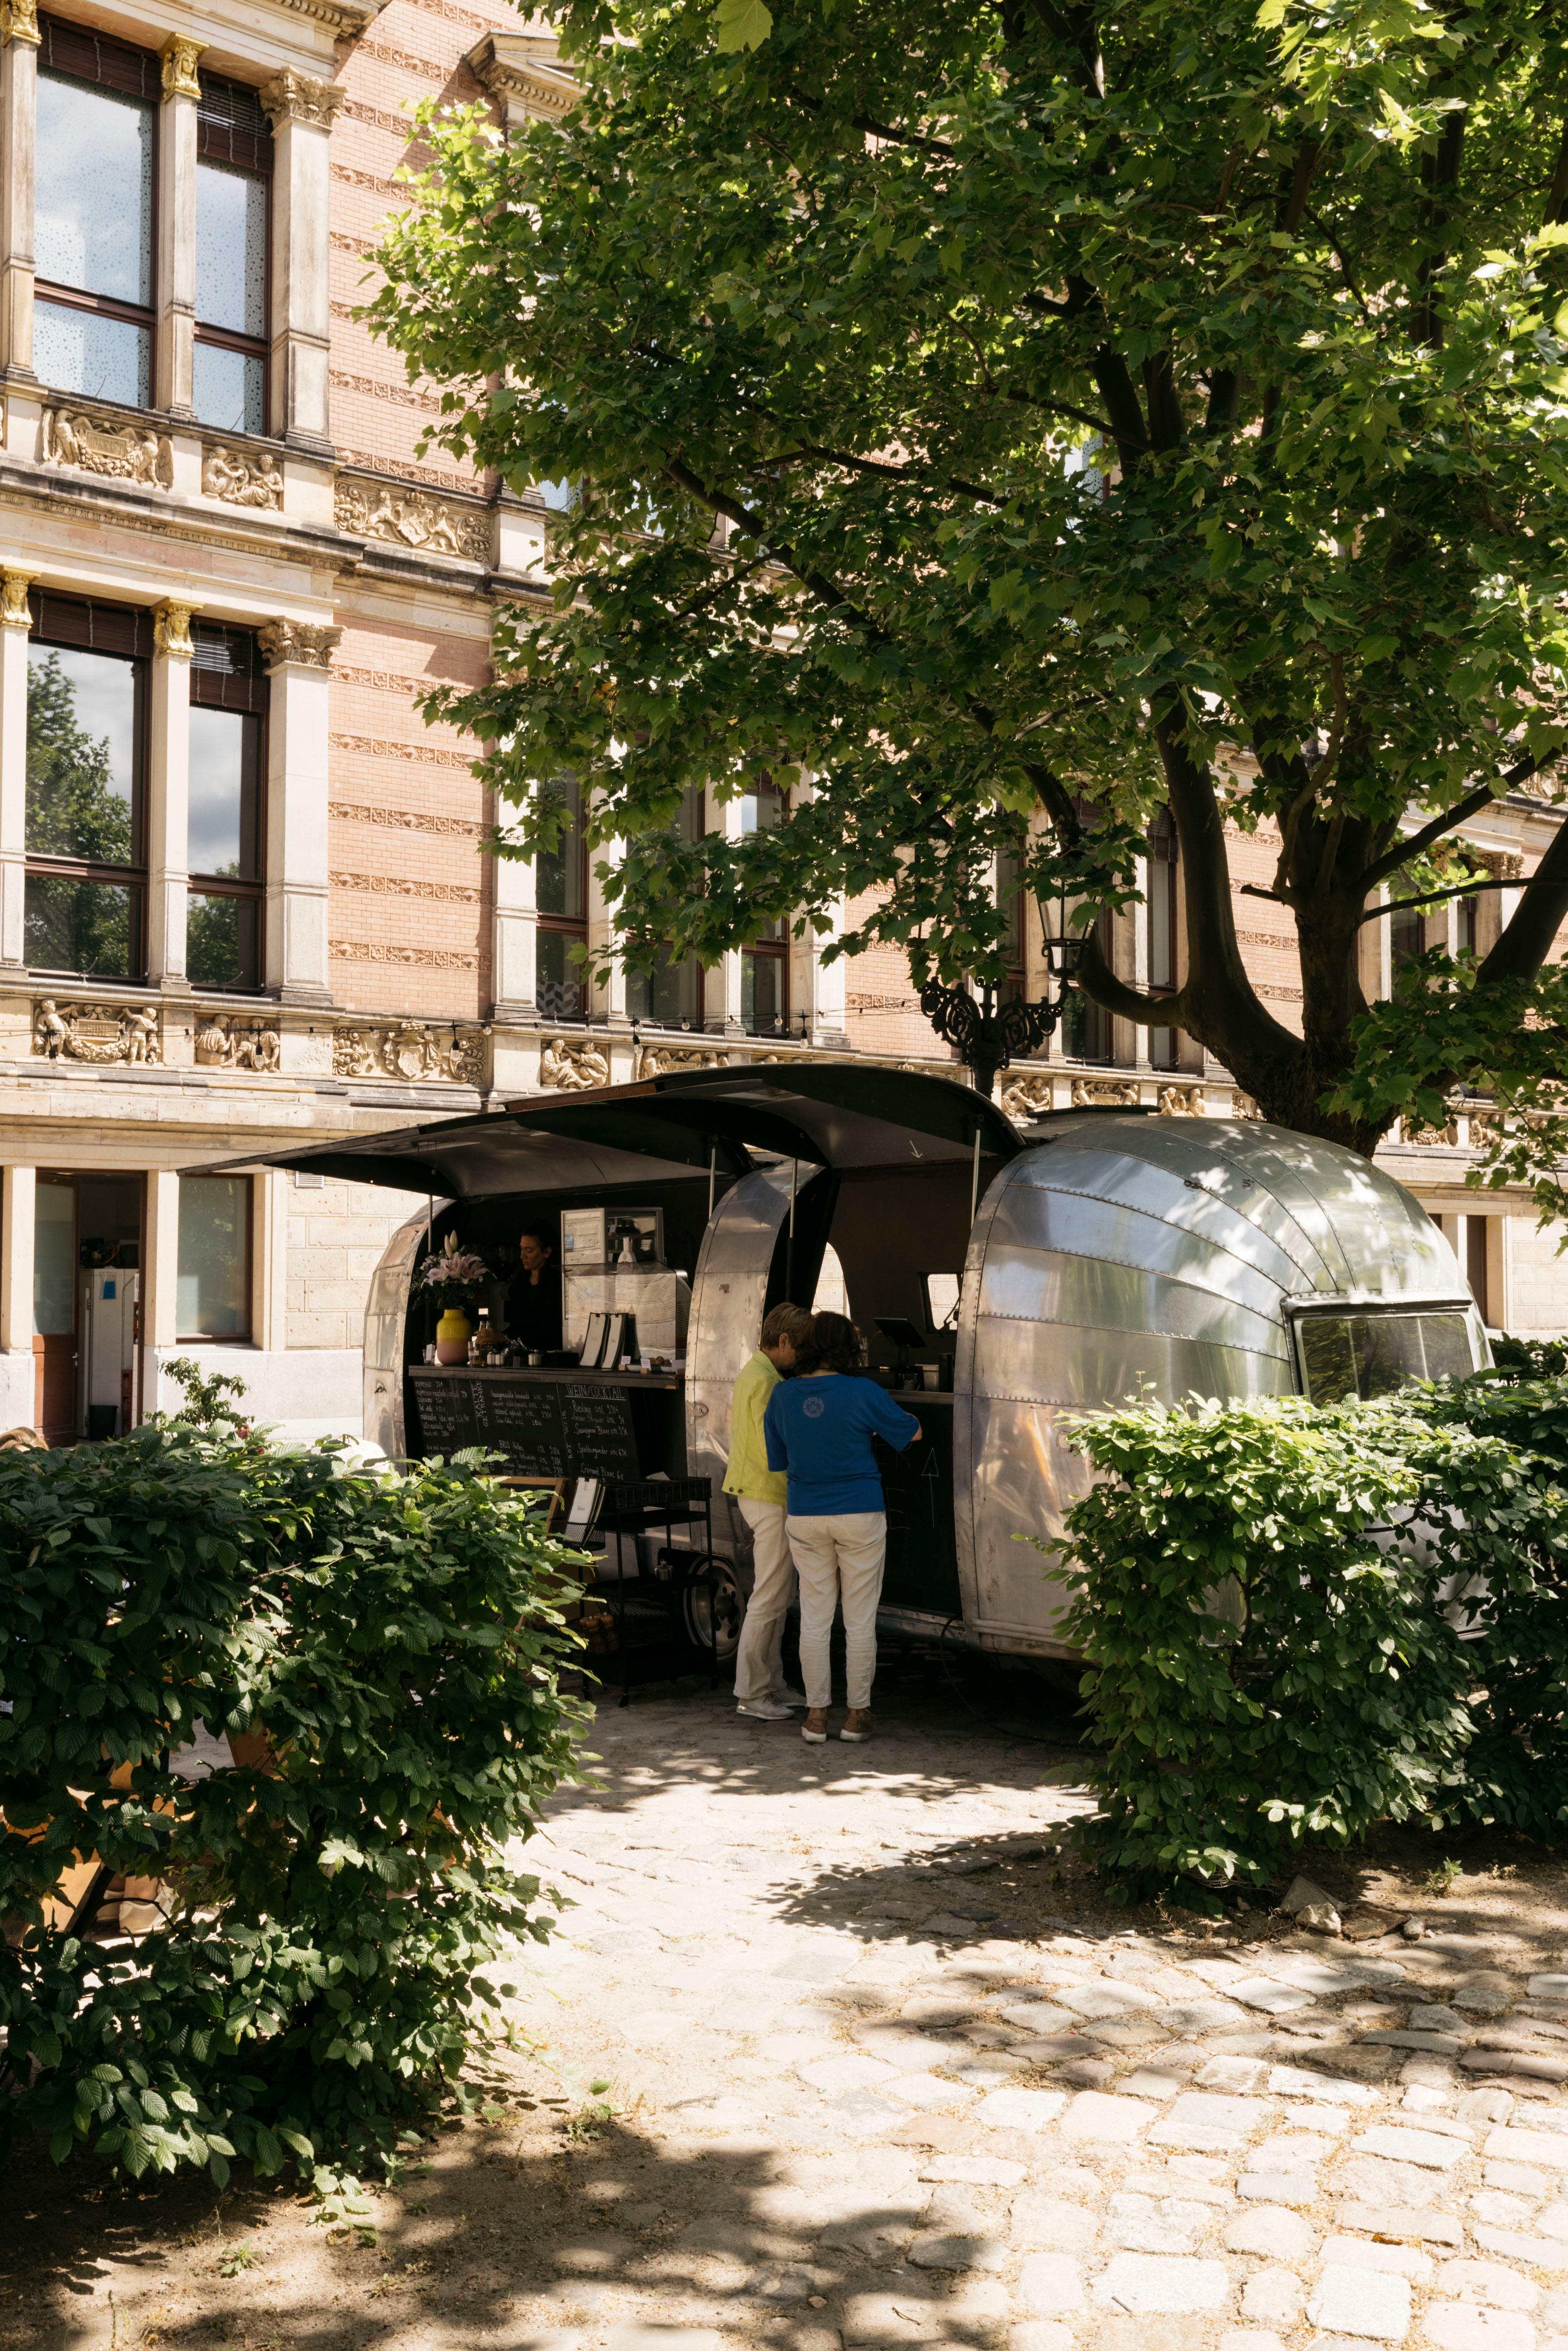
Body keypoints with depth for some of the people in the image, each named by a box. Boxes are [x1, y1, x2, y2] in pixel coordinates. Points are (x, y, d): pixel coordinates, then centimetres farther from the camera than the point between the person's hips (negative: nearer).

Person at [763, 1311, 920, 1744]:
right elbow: (912, 1432, 1)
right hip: (860, 1516, -3)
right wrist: (895, 1416, 22)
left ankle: (816, 1716, 13)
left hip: (805, 1517, 3)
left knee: (815, 1619, 10)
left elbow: (778, 1460, 7)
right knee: (860, 1620, 7)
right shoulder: (864, 1394, -13)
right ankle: (857, 1715, 13)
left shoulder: (783, 1395, -3)